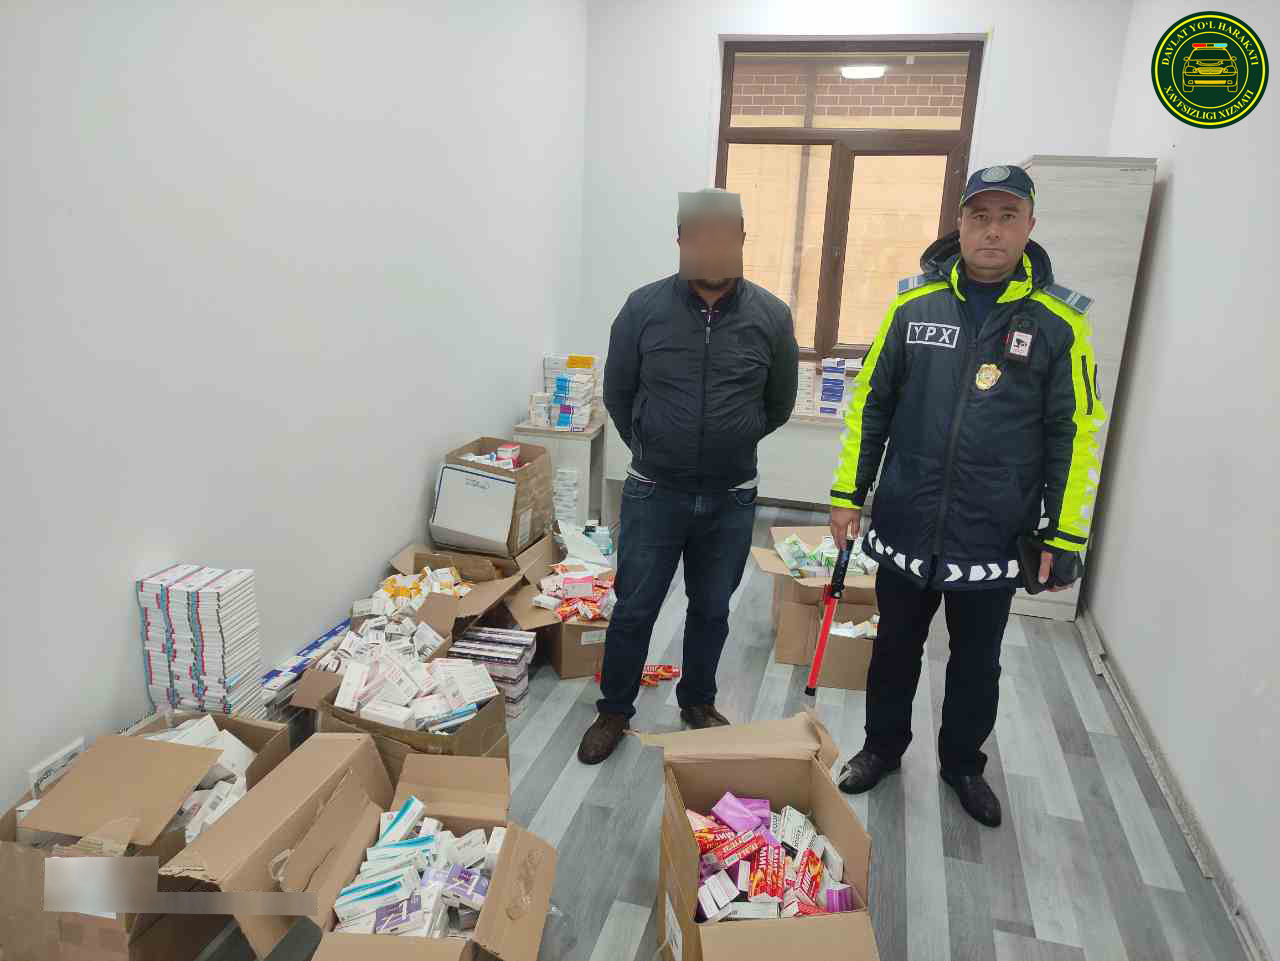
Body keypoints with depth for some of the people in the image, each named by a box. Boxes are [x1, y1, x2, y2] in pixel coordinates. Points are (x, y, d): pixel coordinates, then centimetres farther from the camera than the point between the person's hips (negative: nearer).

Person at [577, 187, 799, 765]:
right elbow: (617, 395, 5)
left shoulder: (771, 316, -6)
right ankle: (614, 711, 30)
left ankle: (698, 702, 40)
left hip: (731, 500, 1)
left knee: (711, 611, 17)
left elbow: (779, 406, 8)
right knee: (633, 610, 9)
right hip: (653, 494, -1)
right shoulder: (644, 307, -8)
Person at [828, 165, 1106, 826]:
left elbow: (1074, 434, -3)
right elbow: (871, 403, 2)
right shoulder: (914, 304, -2)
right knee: (895, 648, 18)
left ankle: (963, 763, 40)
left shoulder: (1058, 321, -5)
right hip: (904, 527, 1)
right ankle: (882, 746, 40)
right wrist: (848, 494, 1)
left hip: (994, 539, -1)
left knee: (977, 663, 17)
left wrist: (1062, 535, -4)